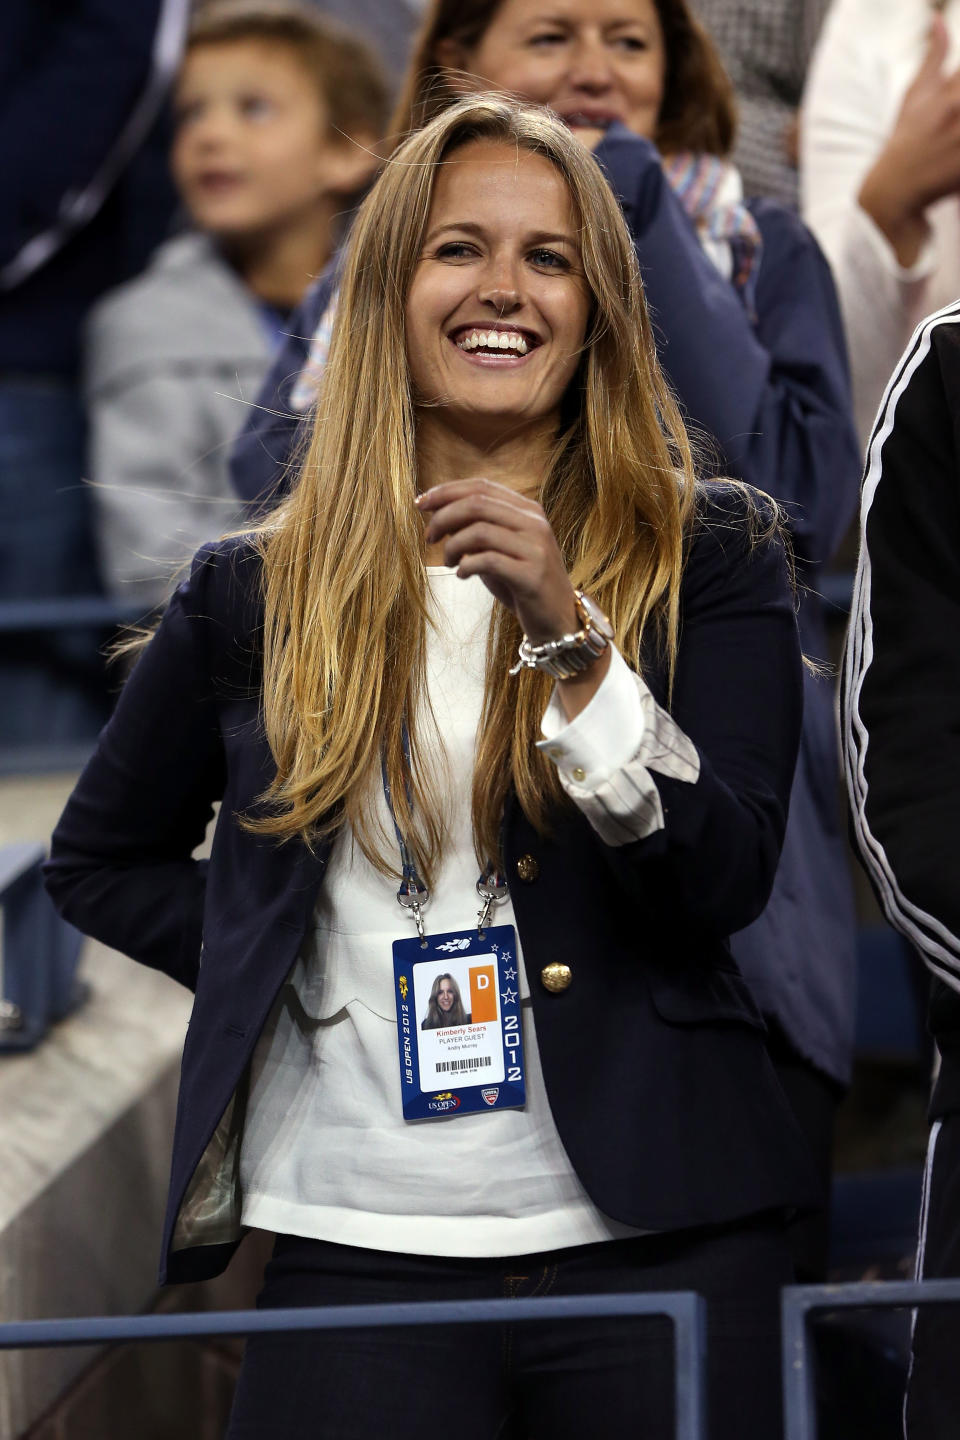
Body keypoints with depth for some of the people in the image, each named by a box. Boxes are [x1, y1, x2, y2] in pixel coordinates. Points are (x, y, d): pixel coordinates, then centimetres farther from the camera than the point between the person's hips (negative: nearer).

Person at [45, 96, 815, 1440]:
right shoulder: (259, 594, 8)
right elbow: (100, 860, 21)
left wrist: (568, 635, -18)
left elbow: (725, 882, -8)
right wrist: (285, 969, 5)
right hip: (359, 1243, 1)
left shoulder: (711, 556, 4)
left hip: (657, 1237, -1)